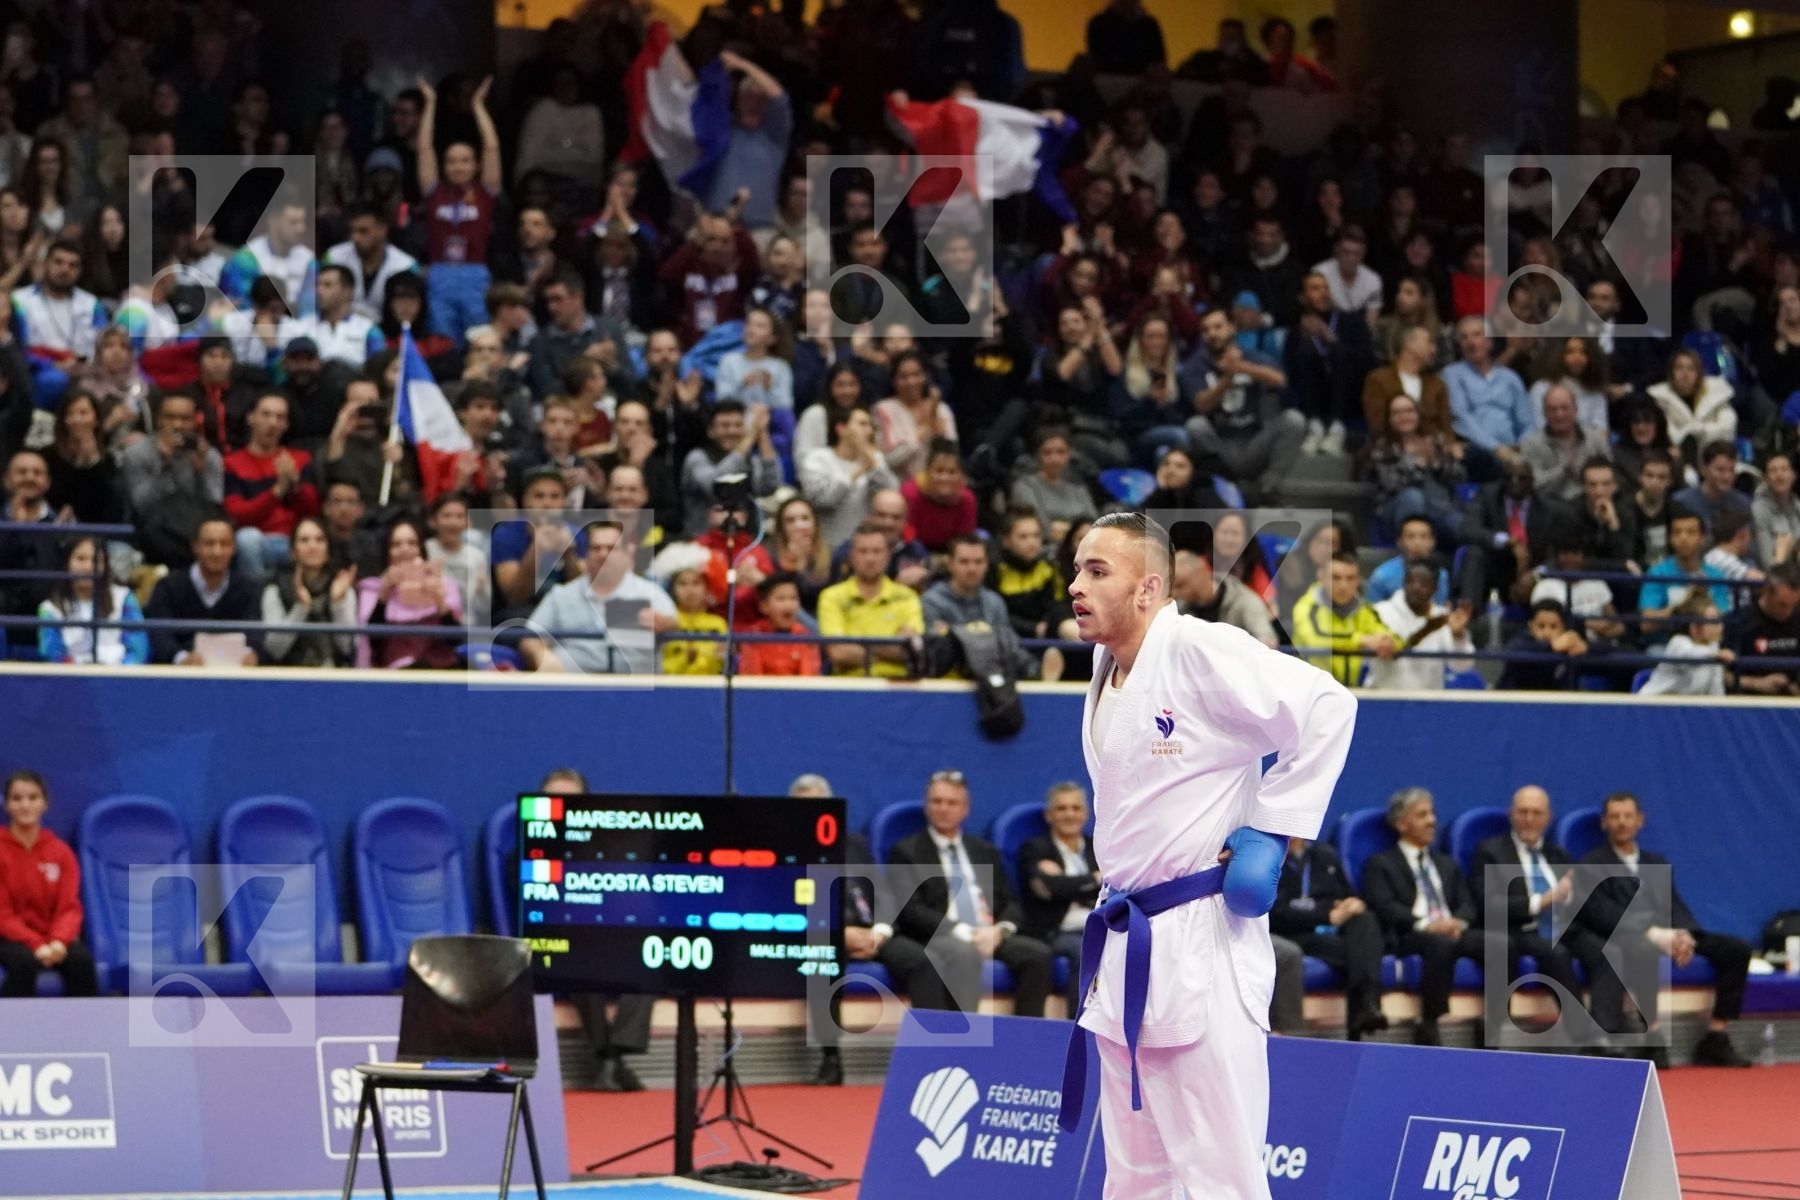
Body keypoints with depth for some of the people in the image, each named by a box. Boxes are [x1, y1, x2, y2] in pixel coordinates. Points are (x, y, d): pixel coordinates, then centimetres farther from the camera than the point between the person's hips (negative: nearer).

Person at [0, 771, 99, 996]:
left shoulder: (60, 851, 4)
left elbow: (69, 907, -1)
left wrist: (59, 941, -24)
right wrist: (35, 945, -25)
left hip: (50, 937, 3)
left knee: (81, 959, -29)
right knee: (24, 962, -37)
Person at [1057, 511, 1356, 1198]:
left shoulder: (1197, 651, -15)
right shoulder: (1106, 666, 12)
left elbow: (1327, 708, -20)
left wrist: (1272, 833, -17)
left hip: (1199, 946, -9)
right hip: (1128, 945, 10)